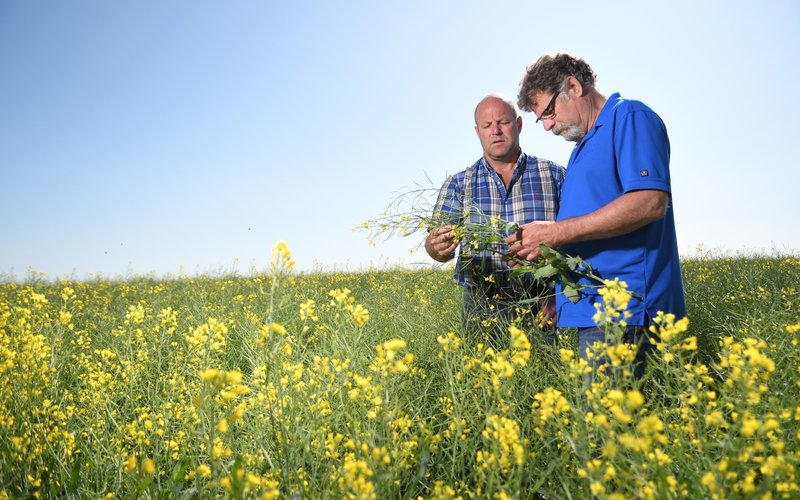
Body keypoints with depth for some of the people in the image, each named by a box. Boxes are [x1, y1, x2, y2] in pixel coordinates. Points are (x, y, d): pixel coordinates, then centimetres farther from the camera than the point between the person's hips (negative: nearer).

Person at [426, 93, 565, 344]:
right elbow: (438, 239, 2)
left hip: (545, 307, 0)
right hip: (484, 309, 1)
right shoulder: (458, 184, 11)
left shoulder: (554, 175, 8)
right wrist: (438, 246, -23)